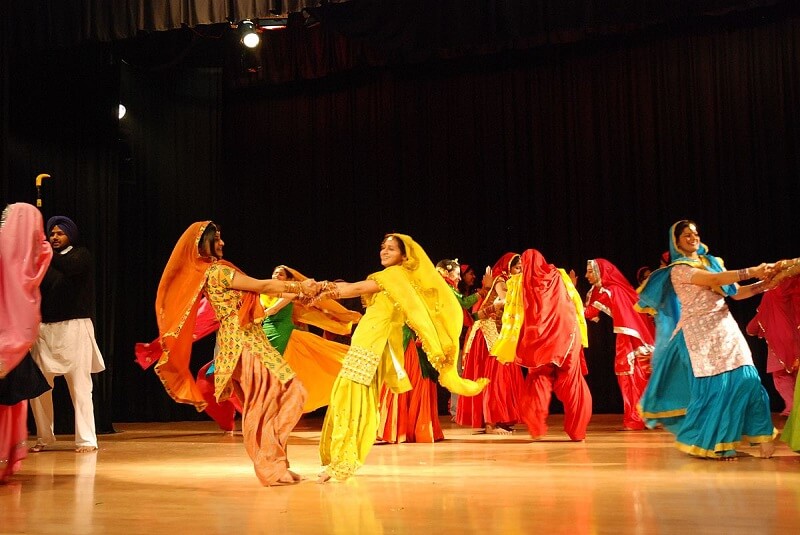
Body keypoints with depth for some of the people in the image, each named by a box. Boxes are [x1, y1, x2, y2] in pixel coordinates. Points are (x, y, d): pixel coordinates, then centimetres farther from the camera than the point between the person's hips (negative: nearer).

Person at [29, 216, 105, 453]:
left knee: (79, 385, -6)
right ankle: (44, 438, 14)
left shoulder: (81, 255, 3)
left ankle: (86, 439, -3)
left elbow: (67, 267, -20)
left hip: (74, 327, -5)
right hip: (45, 328, 5)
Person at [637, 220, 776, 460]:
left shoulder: (712, 261, 17)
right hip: (700, 333, -6)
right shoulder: (679, 269, -4)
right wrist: (751, 271, -21)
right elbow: (715, 280, -18)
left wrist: (766, 283, 0)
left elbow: (736, 292, 13)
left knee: (746, 380, -4)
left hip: (726, 329, 6)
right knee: (712, 386, -6)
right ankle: (709, 443, 7)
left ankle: (759, 437, 2)